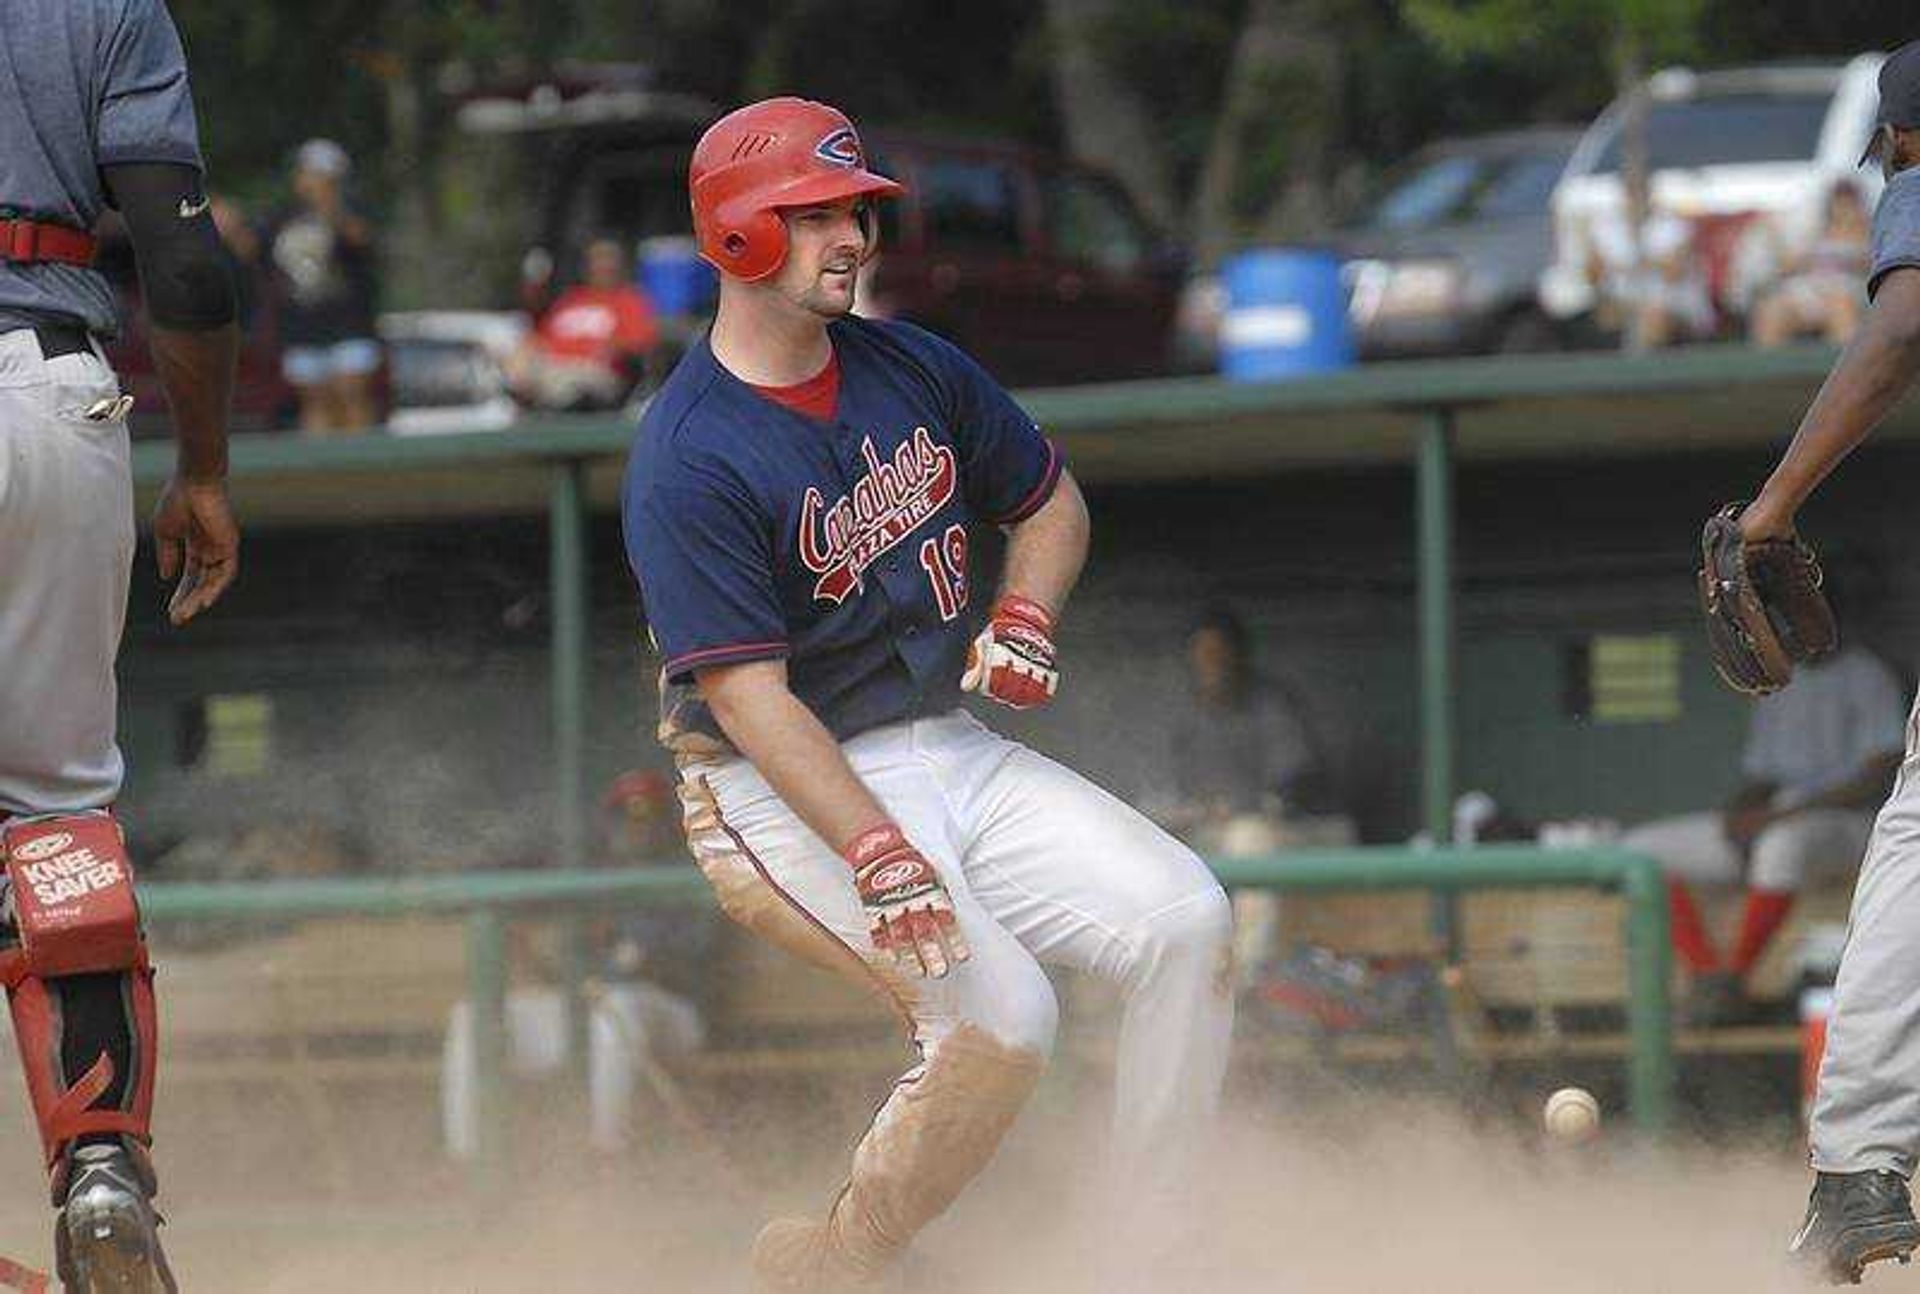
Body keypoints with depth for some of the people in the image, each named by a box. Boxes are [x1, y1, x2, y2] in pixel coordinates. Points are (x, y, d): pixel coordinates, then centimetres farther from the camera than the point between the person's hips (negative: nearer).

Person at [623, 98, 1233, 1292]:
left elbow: (1051, 501, 20)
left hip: (952, 748, 7)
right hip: (783, 792, -7)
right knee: (998, 1013, -26)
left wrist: (1025, 615, -2)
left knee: (1187, 921, -10)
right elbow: (748, 696, -23)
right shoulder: (687, 463, -17)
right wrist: (876, 855, -32)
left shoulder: (914, 369, 6)